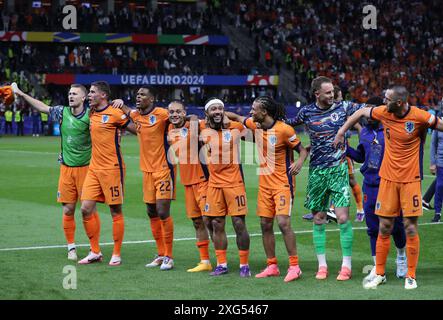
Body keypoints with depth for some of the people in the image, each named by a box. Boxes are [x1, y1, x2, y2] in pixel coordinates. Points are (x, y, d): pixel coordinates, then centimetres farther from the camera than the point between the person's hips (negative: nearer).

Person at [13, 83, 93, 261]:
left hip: (86, 167, -3)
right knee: (67, 210, 2)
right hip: (66, 168, 3)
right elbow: (41, 107, 12)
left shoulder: (91, 115, -6)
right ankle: (71, 247, 14)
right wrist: (22, 94, 7)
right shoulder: (62, 112, 4)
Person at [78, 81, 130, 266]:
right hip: (93, 168, 7)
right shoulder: (92, 114, 11)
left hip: (112, 168, -7)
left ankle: (117, 255, 10)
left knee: (116, 211, 2)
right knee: (86, 209, 2)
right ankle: (95, 252, 13)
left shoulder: (115, 114, -10)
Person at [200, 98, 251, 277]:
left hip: (234, 182, -2)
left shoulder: (235, 127, 0)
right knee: (216, 225, 7)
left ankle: (244, 265, 5)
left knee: (239, 223, -3)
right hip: (214, 183, 2)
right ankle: (221, 265, 18)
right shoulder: (202, 129, 3)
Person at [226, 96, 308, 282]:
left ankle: (294, 266, -11)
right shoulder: (255, 125, 4)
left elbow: (302, 150, -10)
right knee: (265, 225, 6)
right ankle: (272, 266, 16)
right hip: (265, 183, 7)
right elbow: (237, 118, 22)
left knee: (283, 222, -16)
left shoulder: (284, 129, -16)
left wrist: (299, 162, -29)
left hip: (282, 183, -7)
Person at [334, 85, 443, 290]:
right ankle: (379, 274, 16)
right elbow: (361, 112, 14)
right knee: (384, 228, 5)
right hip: (388, 177, 3)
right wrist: (341, 132, 17)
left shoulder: (419, 117, -13)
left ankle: (411, 276, 11)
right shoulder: (384, 112, -3)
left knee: (410, 228, -1)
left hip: (410, 179, -3)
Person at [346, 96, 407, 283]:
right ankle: (378, 268, 12)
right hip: (370, 185, 5)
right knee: (373, 228, 5)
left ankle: (402, 257, 32)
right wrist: (347, 149, 7)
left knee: (395, 225, 4)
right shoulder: (365, 132, 9)